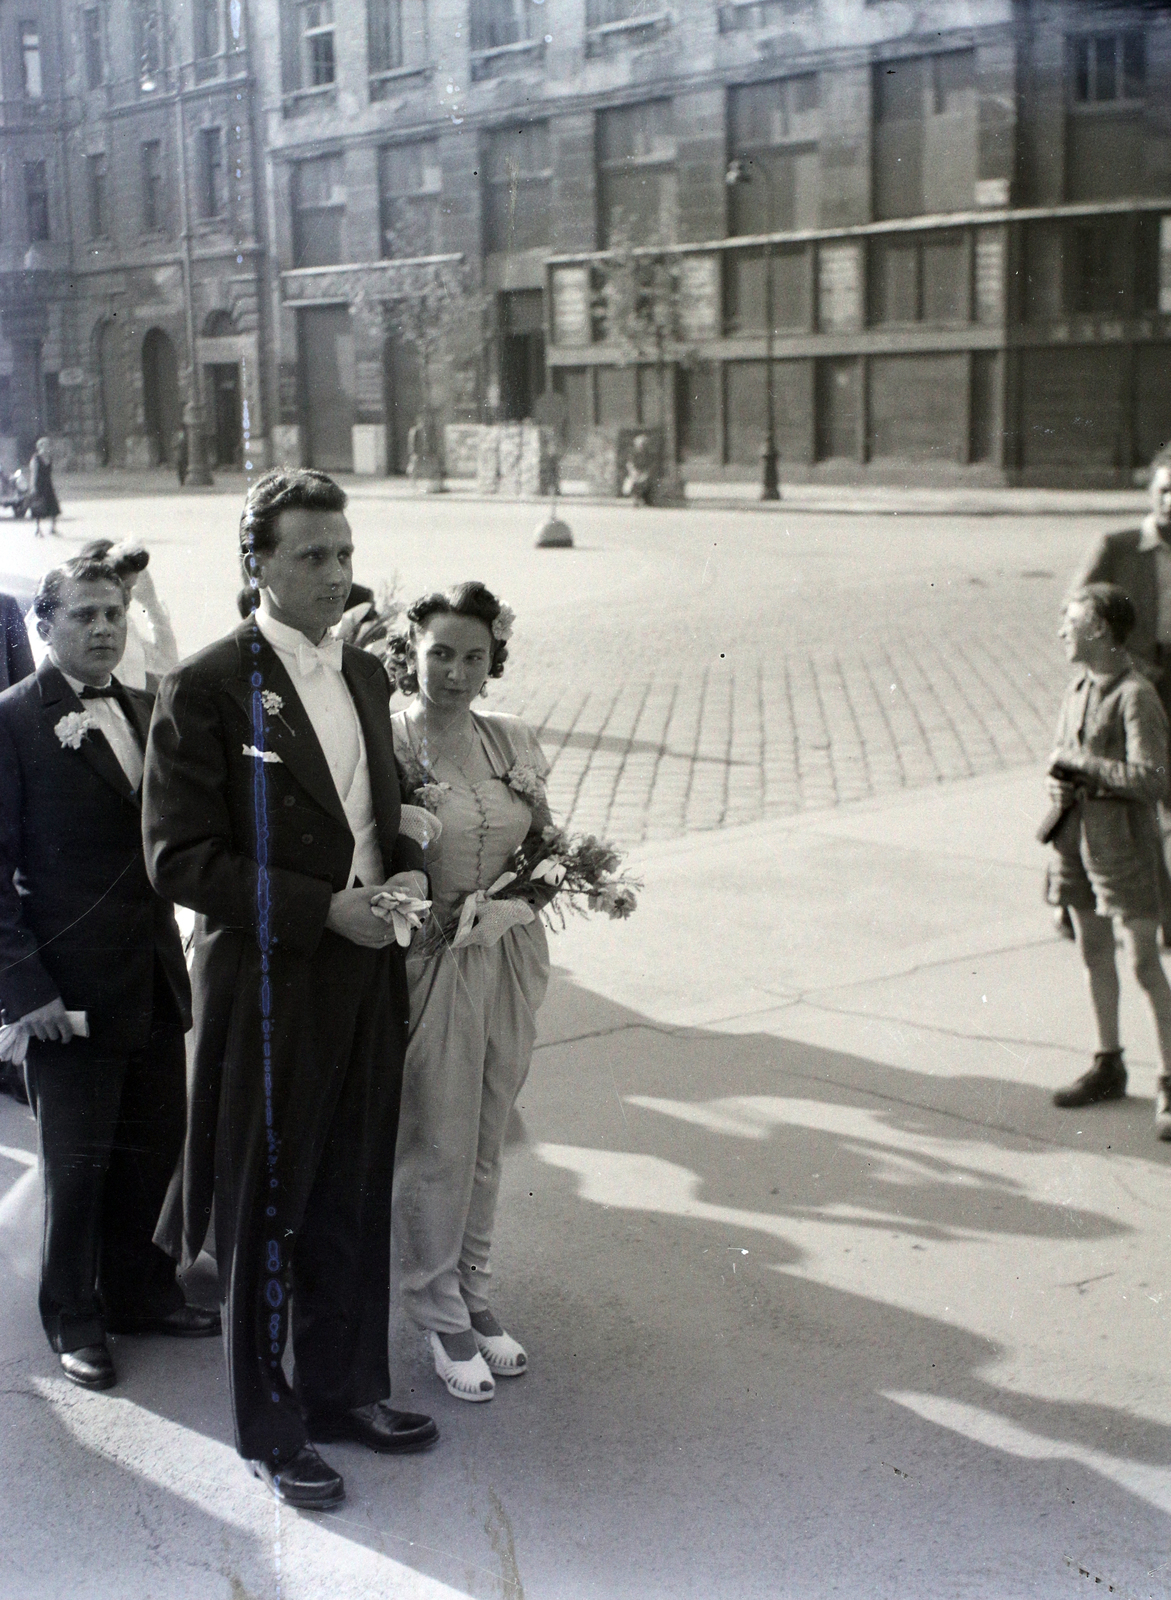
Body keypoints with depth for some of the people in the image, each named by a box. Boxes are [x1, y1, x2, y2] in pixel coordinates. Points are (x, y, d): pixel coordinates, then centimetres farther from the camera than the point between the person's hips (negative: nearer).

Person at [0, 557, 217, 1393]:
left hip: (155, 978, 6)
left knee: (155, 1144, 14)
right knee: (79, 1159, 7)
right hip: (73, 986, -5)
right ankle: (75, 1317, 25)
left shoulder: (146, 711, 9)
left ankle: (138, 1290, 33)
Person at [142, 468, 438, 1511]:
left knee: (354, 1205, 17)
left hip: (368, 986, 6)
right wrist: (326, 908, -19)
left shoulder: (366, 675, 9)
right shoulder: (208, 688, -13)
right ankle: (271, 1429, 23)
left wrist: (408, 869, -1)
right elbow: (179, 858, -15)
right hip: (270, 990, -6)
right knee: (266, 1214, 7)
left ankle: (346, 1388, 35)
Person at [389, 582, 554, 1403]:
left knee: (486, 1142, 16)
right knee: (437, 1148, 5)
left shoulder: (513, 740, 4)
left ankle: (475, 1294, 32)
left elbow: (543, 842, 15)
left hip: (512, 958, 5)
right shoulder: (384, 746, -12)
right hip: (430, 965, -5)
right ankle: (440, 1313, 24)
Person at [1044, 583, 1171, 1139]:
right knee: (1093, 952, 16)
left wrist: (1083, 765, -18)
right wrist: (1057, 783, -1)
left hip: (1123, 838, -8)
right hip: (1078, 834, 8)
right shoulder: (1078, 688, 9)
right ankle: (1108, 1066, 30)